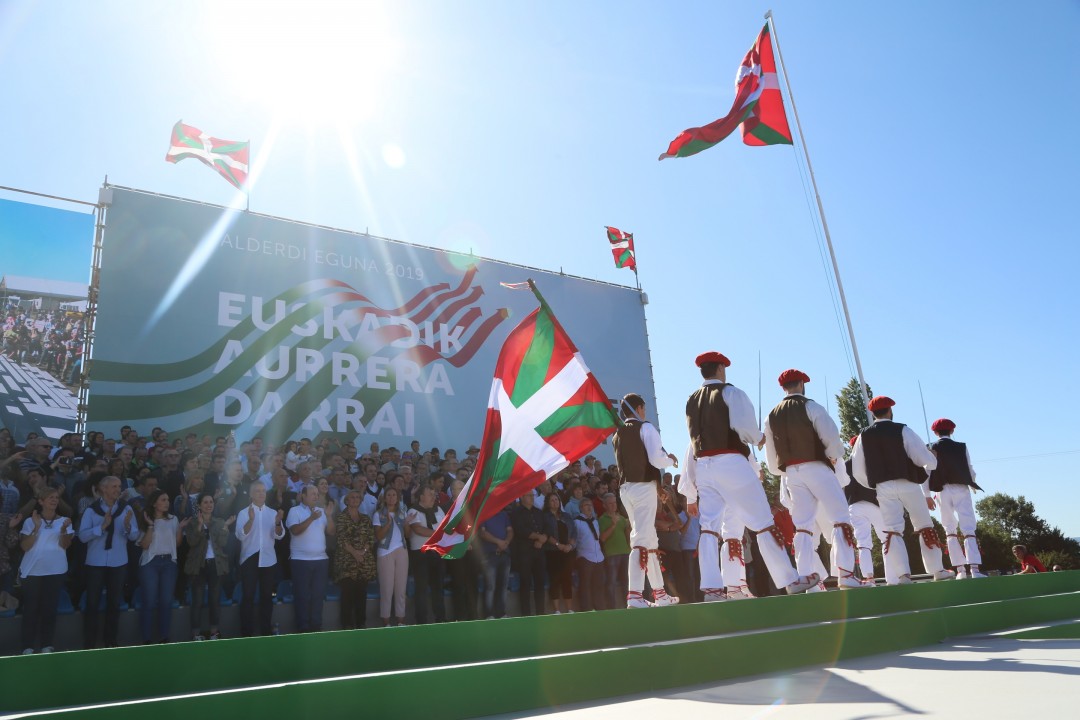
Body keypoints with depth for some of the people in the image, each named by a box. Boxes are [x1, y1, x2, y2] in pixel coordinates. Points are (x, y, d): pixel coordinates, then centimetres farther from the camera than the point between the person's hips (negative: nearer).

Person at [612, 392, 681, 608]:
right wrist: (671, 459, 5)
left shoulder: (618, 434, 16)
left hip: (626, 488, 8)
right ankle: (634, 595, -18)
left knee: (649, 538, 16)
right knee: (642, 539, -11)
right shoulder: (646, 428, -6)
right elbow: (657, 459, -17)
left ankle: (659, 593, 22)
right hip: (643, 487, -8)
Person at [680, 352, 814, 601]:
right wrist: (759, 438, 12)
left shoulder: (692, 401, 16)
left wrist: (689, 493, 17)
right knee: (763, 523, 3)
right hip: (731, 463, -5)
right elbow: (745, 427, -14)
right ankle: (790, 580, 10)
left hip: (703, 468, 5)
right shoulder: (731, 393, 1)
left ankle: (711, 588, -4)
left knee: (709, 528, 3)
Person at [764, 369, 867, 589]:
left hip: (792, 473, 5)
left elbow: (772, 463, 10)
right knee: (841, 519, -1)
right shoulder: (810, 406, -3)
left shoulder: (771, 416, 11)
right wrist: (834, 456, 6)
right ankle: (846, 575, -9)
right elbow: (832, 437, -13)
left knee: (803, 526, 5)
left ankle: (805, 578, -1)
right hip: (816, 468, -5)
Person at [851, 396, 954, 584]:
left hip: (884, 488, 1)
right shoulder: (903, 431, -3)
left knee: (892, 531, 1)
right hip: (909, 485, -1)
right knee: (925, 527, 13)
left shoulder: (863, 437, 4)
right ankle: (937, 570, 19)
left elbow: (857, 472, 5)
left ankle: (902, 574, -9)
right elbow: (927, 460, -8)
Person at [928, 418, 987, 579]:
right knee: (968, 528, -4)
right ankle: (974, 568, -17)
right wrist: (973, 486, 28)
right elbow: (970, 470, 8)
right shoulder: (962, 447, 5)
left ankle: (960, 570, 2)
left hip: (943, 490, 0)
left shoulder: (932, 449, 2)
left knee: (950, 530, 7)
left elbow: (928, 473, -2)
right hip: (961, 489, 0)